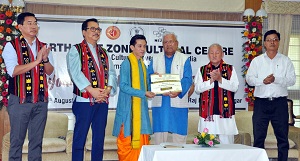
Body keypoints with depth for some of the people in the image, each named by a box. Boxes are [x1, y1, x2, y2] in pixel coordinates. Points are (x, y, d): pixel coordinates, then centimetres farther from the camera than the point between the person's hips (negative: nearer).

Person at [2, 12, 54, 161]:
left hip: (41, 101, 4)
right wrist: (36, 61, -18)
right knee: (17, 139, 5)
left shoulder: (43, 47, 11)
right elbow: (13, 71, -16)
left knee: (37, 140, 10)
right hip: (20, 100, -4)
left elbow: (50, 72, 6)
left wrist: (45, 59, -13)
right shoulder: (11, 46, -4)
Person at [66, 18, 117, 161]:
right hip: (84, 101, -5)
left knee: (99, 137, 10)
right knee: (80, 137, 0)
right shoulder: (76, 50, 0)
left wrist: (107, 90, -9)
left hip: (102, 101, 5)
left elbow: (111, 73, 9)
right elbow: (76, 73, -13)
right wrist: (92, 90, -20)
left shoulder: (104, 53, 18)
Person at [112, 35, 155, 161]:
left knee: (141, 139, 6)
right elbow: (123, 86, -15)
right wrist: (143, 93, -19)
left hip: (141, 107, 7)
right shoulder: (126, 63, -8)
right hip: (128, 107, -7)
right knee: (128, 139, -2)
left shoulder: (142, 65, 14)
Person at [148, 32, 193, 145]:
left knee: (179, 134, -3)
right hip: (159, 103, 2)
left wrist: (178, 91, -22)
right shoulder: (155, 59, 17)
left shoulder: (184, 59, 8)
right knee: (159, 133, 3)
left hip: (178, 102, -2)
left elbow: (187, 79, -4)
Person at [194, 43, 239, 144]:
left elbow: (235, 87, -2)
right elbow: (197, 89, 1)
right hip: (207, 112, 1)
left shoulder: (230, 69, 10)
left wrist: (220, 79, -13)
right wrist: (211, 81, -11)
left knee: (226, 142, 0)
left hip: (225, 112, 0)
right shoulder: (202, 70, 12)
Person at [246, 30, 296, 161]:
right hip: (261, 102, 1)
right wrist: (262, 81, -17)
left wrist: (276, 79, -18)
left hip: (280, 102, 0)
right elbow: (249, 78, 1)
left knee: (282, 135, 5)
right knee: (258, 136, 4)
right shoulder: (257, 61, 10)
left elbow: (292, 80, -3)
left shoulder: (285, 60, 8)